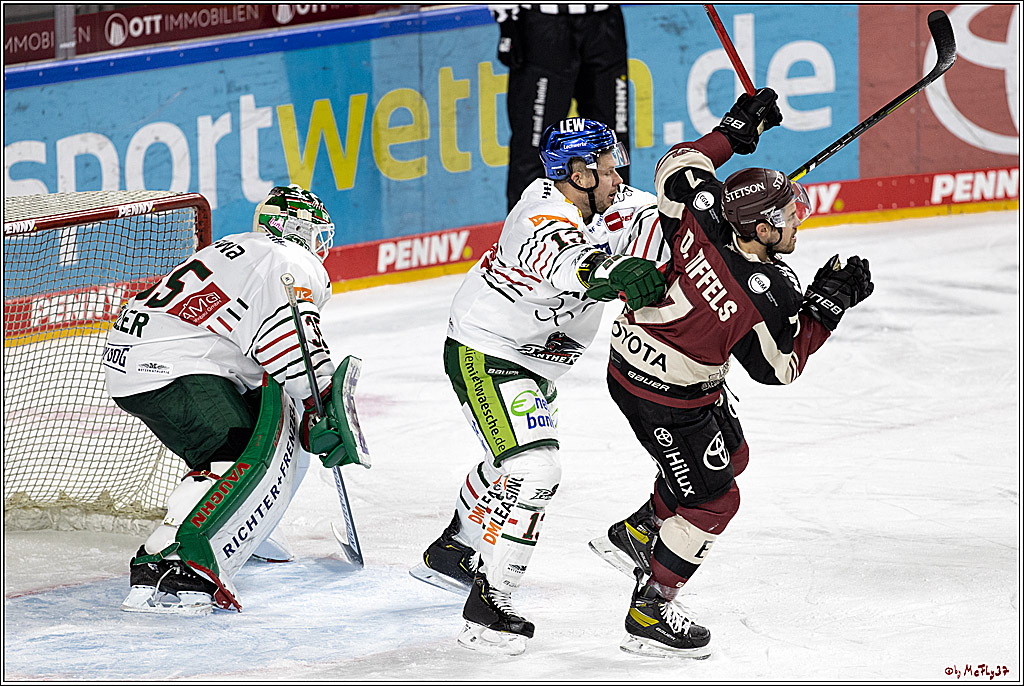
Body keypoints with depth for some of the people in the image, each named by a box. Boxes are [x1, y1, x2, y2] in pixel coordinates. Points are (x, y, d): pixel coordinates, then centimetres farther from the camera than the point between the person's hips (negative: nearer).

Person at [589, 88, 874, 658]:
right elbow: (781, 366, -14)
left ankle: (635, 536, 42)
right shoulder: (769, 295, -32)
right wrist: (827, 305, -14)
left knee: (731, 456, 27)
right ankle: (649, 616, 17)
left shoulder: (703, 219, -18)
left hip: (635, 352, 9)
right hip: (665, 398, -9)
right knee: (713, 501, 6)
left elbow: (676, 168, 3)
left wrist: (734, 131, 6)